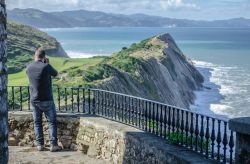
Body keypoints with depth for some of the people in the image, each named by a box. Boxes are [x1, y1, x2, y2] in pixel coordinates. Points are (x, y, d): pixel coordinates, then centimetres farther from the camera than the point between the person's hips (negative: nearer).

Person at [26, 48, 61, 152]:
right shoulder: (46, 66, -15)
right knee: (52, 121, 4)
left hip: (34, 100, 4)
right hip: (47, 100, -4)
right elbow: (55, 74, 3)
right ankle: (53, 144, 0)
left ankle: (40, 144, 12)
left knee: (37, 122, 12)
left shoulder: (29, 68, 0)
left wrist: (35, 61, 19)